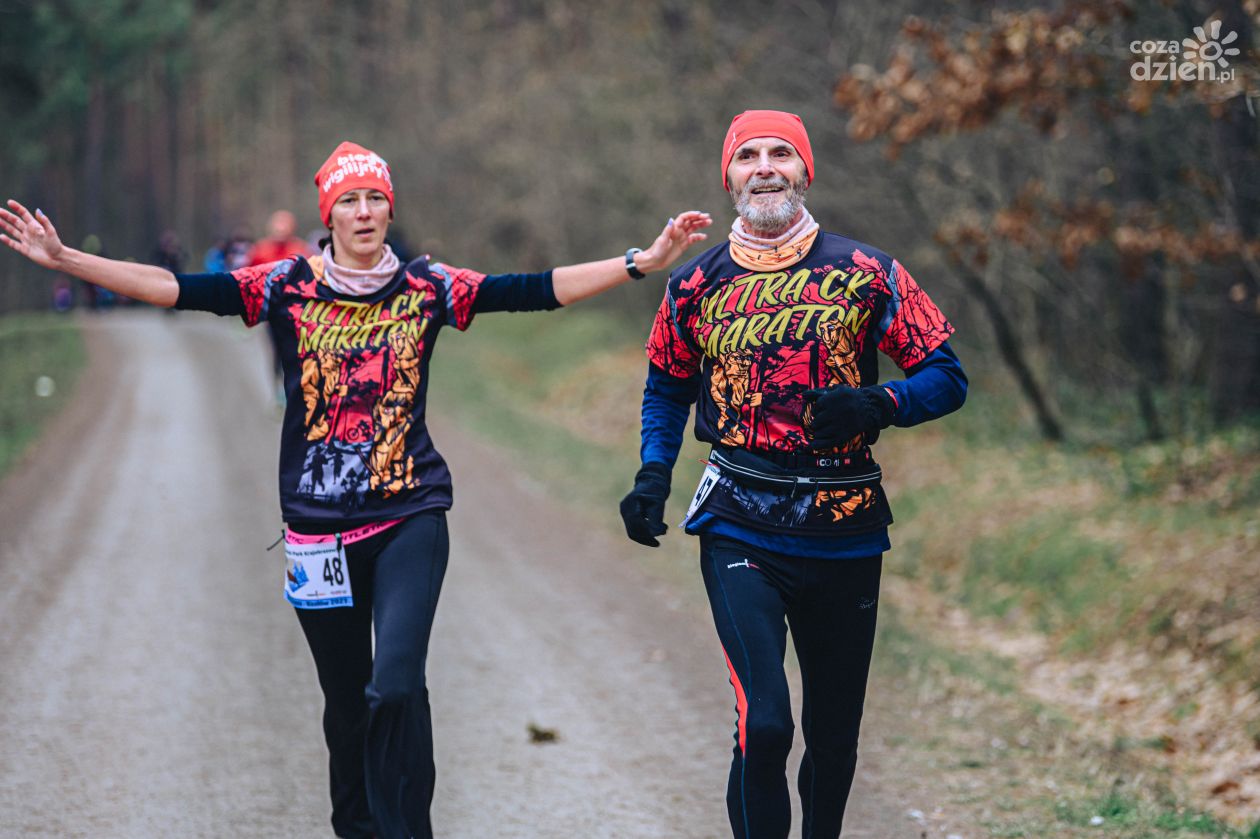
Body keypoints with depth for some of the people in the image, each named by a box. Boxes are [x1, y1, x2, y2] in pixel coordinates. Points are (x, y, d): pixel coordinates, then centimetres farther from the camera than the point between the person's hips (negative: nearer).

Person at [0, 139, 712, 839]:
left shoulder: (427, 287, 1)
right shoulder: (288, 287, 1)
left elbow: (536, 290, -5)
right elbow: (179, 289, -5)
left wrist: (643, 262, -14)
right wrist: (63, 258, -14)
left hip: (410, 518, -1)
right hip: (319, 524, 1)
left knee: (395, 687, -18)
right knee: (346, 700, 10)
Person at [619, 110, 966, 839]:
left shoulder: (867, 275, 1)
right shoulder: (696, 284, 6)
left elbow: (947, 377, 3)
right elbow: (668, 388, 21)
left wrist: (877, 405, -17)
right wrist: (654, 474, 4)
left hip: (845, 532, 1)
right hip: (741, 528, -1)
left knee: (835, 731, 10)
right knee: (764, 724, -18)